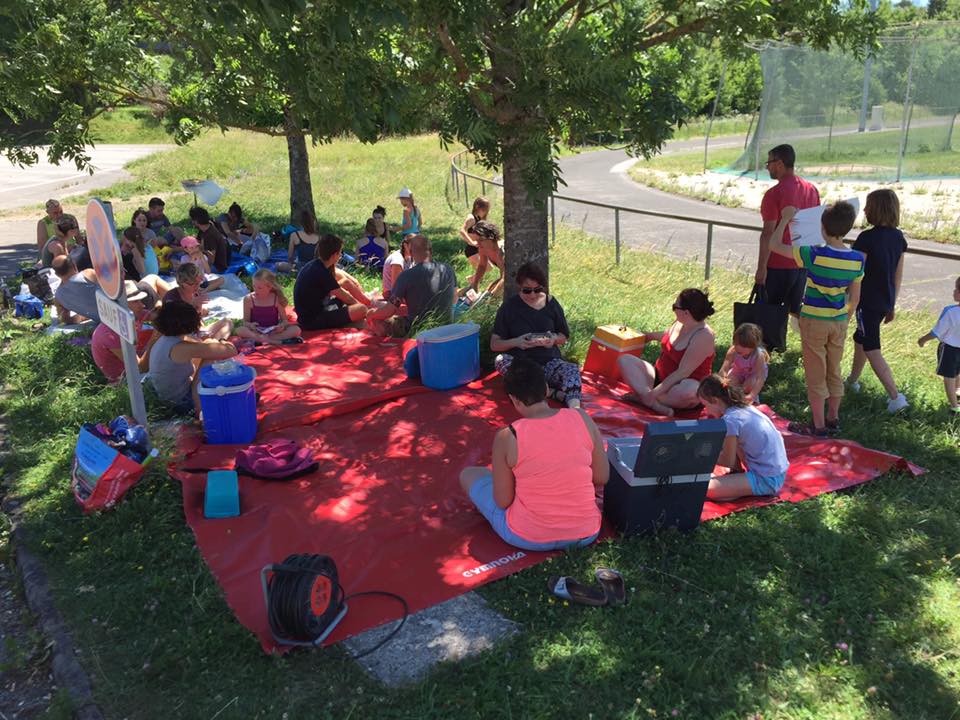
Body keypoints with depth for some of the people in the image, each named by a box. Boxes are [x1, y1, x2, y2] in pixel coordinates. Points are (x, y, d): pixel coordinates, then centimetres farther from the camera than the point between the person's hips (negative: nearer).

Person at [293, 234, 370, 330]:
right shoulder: (321, 273, -24)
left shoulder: (313, 265, 5)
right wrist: (358, 304, 4)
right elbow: (344, 297, -10)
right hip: (313, 321, -10)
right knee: (362, 309, -21)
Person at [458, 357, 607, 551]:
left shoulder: (507, 437, -17)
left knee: (468, 475, 18)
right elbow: (602, 478, 0)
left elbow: (503, 501, -9)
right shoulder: (583, 419, -9)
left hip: (528, 539, -4)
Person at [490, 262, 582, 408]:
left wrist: (554, 339, -12)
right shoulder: (509, 307, -1)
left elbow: (564, 338, 12)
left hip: (549, 361, 1)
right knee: (502, 361, -33)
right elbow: (494, 344, 0)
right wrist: (516, 342, -20)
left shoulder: (551, 303, 4)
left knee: (572, 369, -29)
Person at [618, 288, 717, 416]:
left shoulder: (703, 336, -22)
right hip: (659, 377, 8)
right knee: (625, 360, -11)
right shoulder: (679, 324, -1)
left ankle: (641, 397, -26)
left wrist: (656, 392, -32)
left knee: (690, 390, -43)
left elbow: (683, 372, -27)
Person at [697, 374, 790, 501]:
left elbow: (729, 462, -9)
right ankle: (737, 478, 18)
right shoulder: (745, 407, 7)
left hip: (767, 480, -9)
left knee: (708, 489, -22)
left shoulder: (730, 420, -19)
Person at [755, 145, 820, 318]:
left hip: (779, 265, -7)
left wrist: (761, 267, -15)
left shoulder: (774, 194, -15)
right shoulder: (811, 190, 8)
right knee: (795, 309, 15)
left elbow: (768, 233, -18)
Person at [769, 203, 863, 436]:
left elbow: (774, 245, -12)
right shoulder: (858, 259, -5)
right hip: (839, 322, 5)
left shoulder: (813, 255, -20)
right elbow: (854, 298, 3)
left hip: (813, 321, -5)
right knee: (834, 372, 18)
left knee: (815, 375, 5)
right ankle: (833, 419, 29)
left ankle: (818, 426, 11)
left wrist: (785, 219, 0)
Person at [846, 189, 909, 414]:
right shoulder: (898, 237, 4)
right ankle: (853, 380, 39)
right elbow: (898, 275, 11)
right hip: (886, 302, 8)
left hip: (868, 301, -8)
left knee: (872, 350, -4)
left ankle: (896, 397, -9)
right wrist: (893, 305, 19)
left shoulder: (867, 238, -19)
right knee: (860, 339, 24)